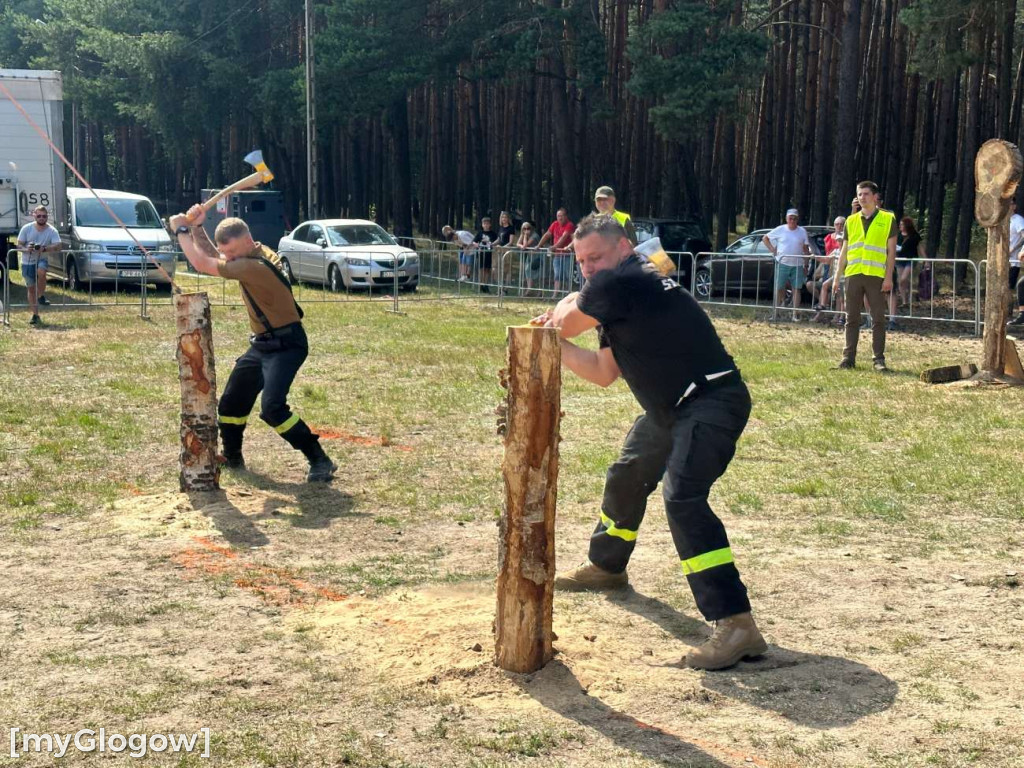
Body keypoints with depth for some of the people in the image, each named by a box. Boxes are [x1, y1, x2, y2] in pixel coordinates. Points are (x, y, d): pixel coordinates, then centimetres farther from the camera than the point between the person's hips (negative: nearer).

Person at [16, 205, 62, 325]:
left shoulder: (52, 230, -10)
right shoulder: (26, 228, -8)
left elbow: (58, 247, -21)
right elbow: (19, 245, -3)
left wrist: (45, 249, -37)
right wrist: (26, 249, -27)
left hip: (41, 260, -1)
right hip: (27, 262, 1)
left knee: (41, 271, -36)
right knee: (31, 289, 5)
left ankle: (40, 296, -13)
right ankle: (35, 315, 14)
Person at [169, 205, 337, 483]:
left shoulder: (255, 266, -27)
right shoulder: (251, 253, 3)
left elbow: (202, 264, -22)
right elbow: (210, 255, 16)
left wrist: (181, 230, -10)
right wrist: (197, 227, -1)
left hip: (286, 345, -10)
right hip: (262, 344, 10)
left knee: (272, 407, -25)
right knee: (231, 402, 19)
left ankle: (320, 461, -18)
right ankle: (232, 458, 39)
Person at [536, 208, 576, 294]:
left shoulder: (570, 225, -9)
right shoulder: (555, 224, 11)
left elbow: (564, 237, -22)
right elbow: (547, 235, 13)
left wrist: (555, 246, -34)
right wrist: (539, 245, 4)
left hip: (567, 254, -6)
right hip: (557, 254, 6)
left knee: (569, 276, -5)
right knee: (557, 276, 3)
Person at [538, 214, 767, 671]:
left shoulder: (624, 281, -19)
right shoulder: (619, 298, 13)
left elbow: (564, 322, -9)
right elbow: (604, 373, 15)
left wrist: (563, 311, 14)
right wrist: (556, 345, 4)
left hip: (711, 402, -12)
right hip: (670, 407, 12)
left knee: (682, 497, -28)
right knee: (627, 478, 28)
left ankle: (736, 625, -30)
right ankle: (607, 567, 54)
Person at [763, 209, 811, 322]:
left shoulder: (802, 231, 6)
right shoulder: (780, 230, 2)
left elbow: (805, 248, 9)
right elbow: (765, 238, 10)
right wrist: (773, 250, -1)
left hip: (797, 265, 1)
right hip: (782, 263, 0)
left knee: (796, 289, 0)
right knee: (779, 287, 0)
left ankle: (796, 314, 1)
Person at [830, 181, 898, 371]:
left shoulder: (888, 219, 4)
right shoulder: (851, 221, 13)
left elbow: (891, 250, 2)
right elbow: (844, 251, 16)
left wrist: (889, 277, -6)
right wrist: (837, 276, 10)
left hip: (876, 276, -3)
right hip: (853, 275, 3)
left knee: (878, 319, -1)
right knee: (852, 318, 5)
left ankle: (879, 359, 4)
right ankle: (849, 357, 8)